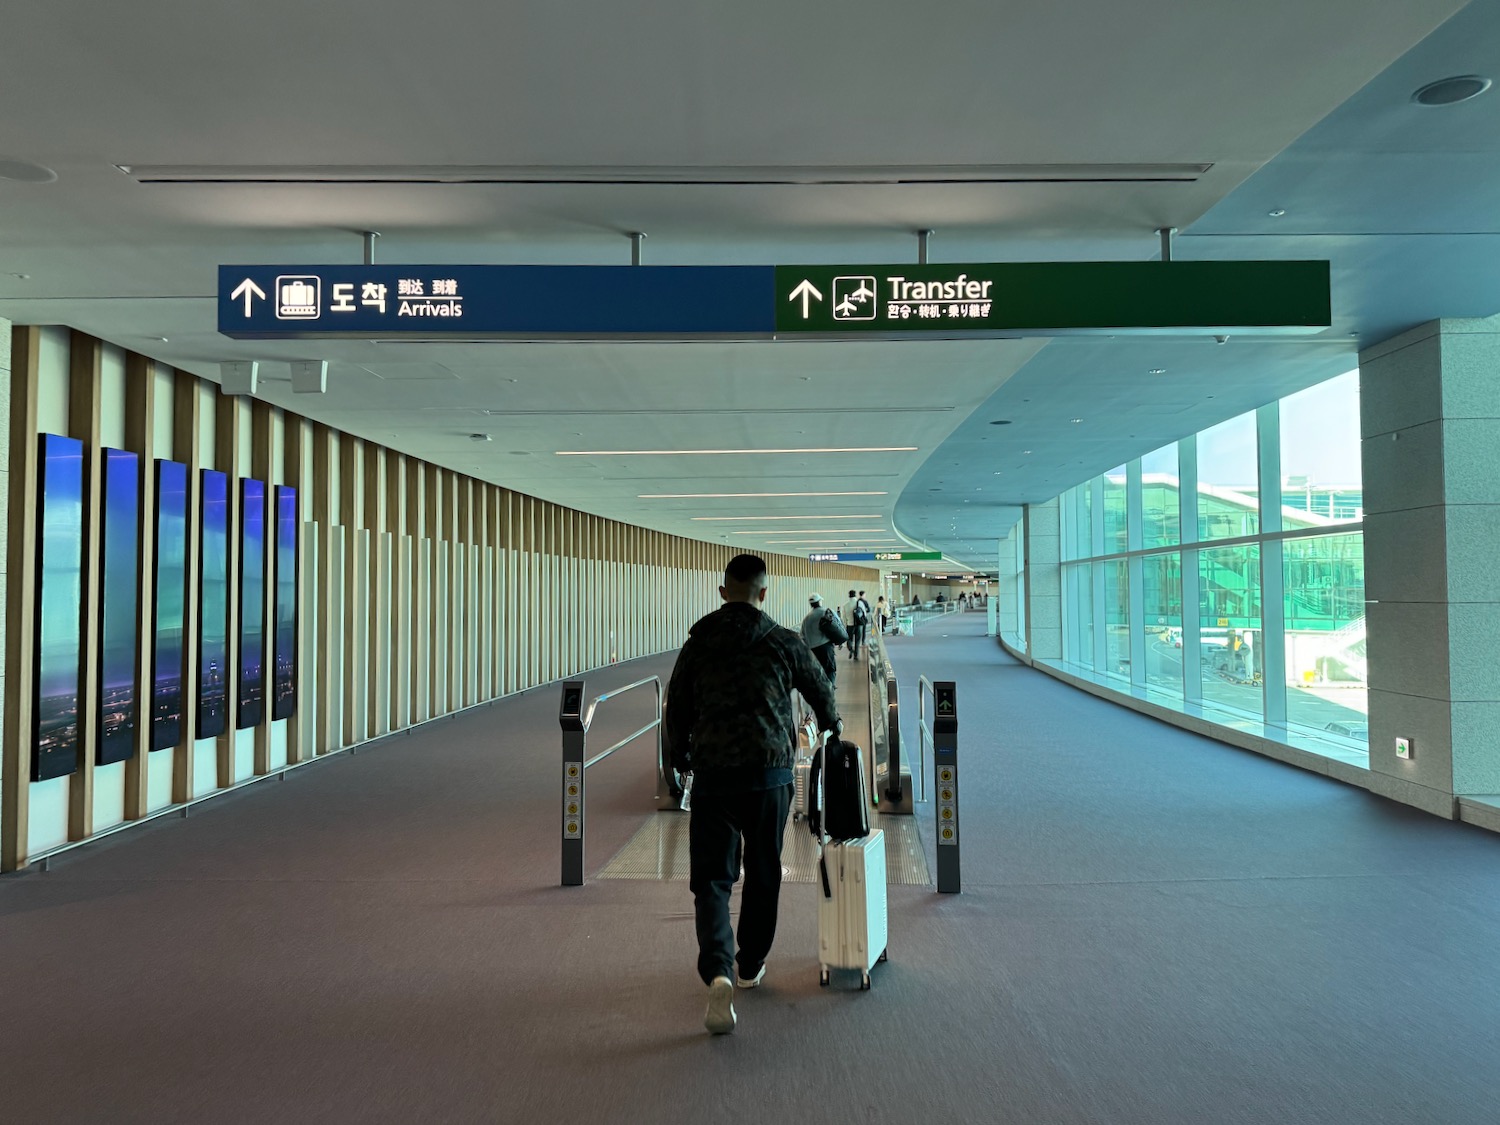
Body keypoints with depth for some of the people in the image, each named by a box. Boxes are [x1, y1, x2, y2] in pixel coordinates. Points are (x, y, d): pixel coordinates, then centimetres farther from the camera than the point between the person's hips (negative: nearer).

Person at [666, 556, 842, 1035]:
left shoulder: (697, 644, 5)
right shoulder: (783, 643, 2)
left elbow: (676, 710, 9)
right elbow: (822, 691, 18)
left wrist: (683, 760, 25)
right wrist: (832, 728, 39)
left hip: (712, 772, 0)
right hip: (770, 771, 0)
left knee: (711, 877, 3)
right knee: (763, 874, 17)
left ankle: (718, 973, -17)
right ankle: (751, 966, 31)